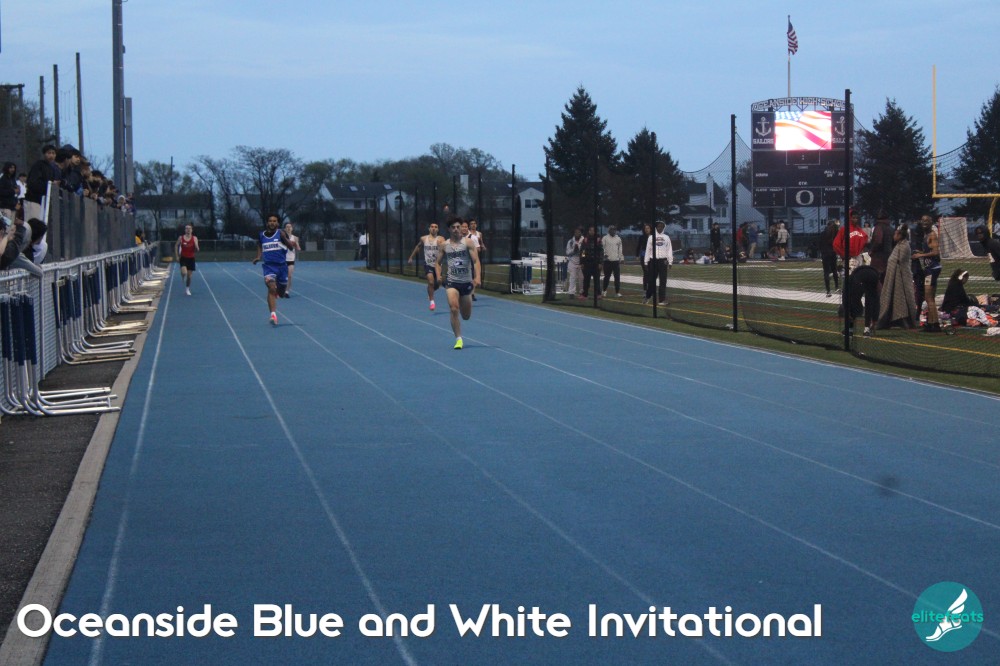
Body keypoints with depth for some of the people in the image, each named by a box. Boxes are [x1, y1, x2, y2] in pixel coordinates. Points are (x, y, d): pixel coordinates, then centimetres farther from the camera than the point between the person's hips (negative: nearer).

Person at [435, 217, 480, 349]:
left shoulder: (468, 242, -3)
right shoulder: (444, 245, 4)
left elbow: (476, 261, -10)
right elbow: (438, 262, 11)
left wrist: (477, 277, -24)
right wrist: (438, 276, -8)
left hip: (466, 282, 0)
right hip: (451, 282, 0)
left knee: (466, 316, 11)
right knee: (454, 309, -21)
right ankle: (458, 339, -14)